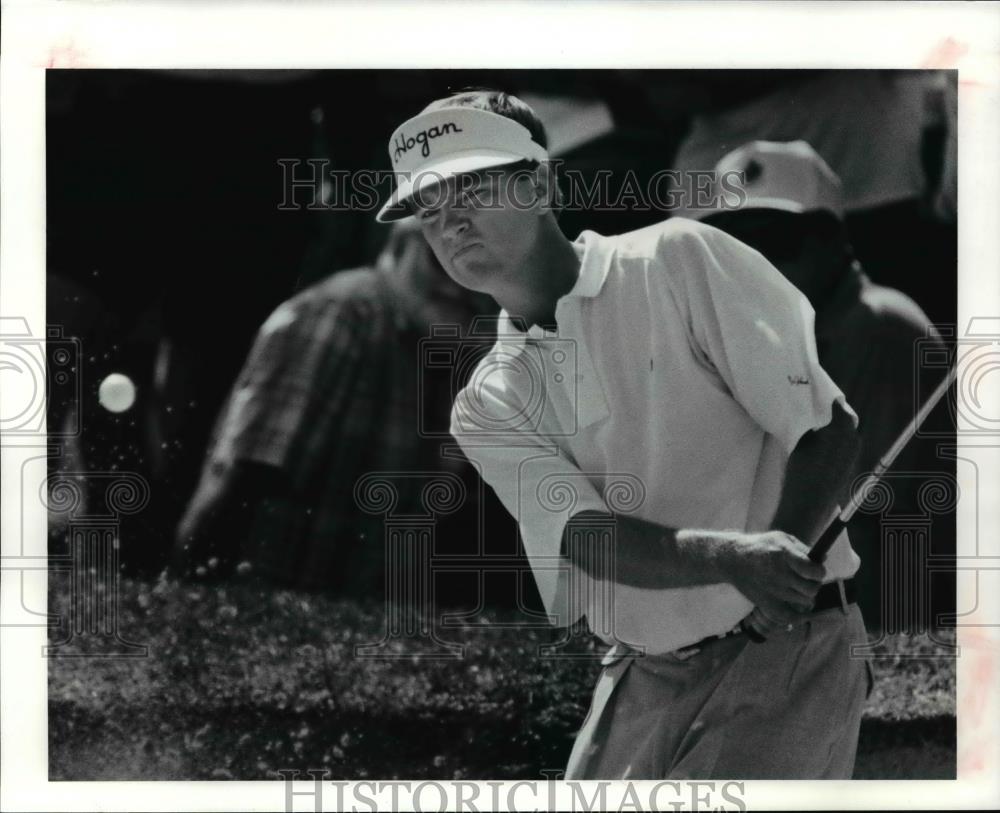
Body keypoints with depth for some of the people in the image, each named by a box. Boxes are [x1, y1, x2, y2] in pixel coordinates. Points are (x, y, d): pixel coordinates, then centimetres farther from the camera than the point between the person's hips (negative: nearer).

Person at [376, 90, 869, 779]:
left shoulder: (678, 260, -4)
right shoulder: (487, 407, 6)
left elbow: (827, 425, -6)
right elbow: (586, 539, -11)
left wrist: (780, 559, -24)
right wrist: (728, 556, -31)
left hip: (791, 647, -5)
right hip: (641, 680, 5)